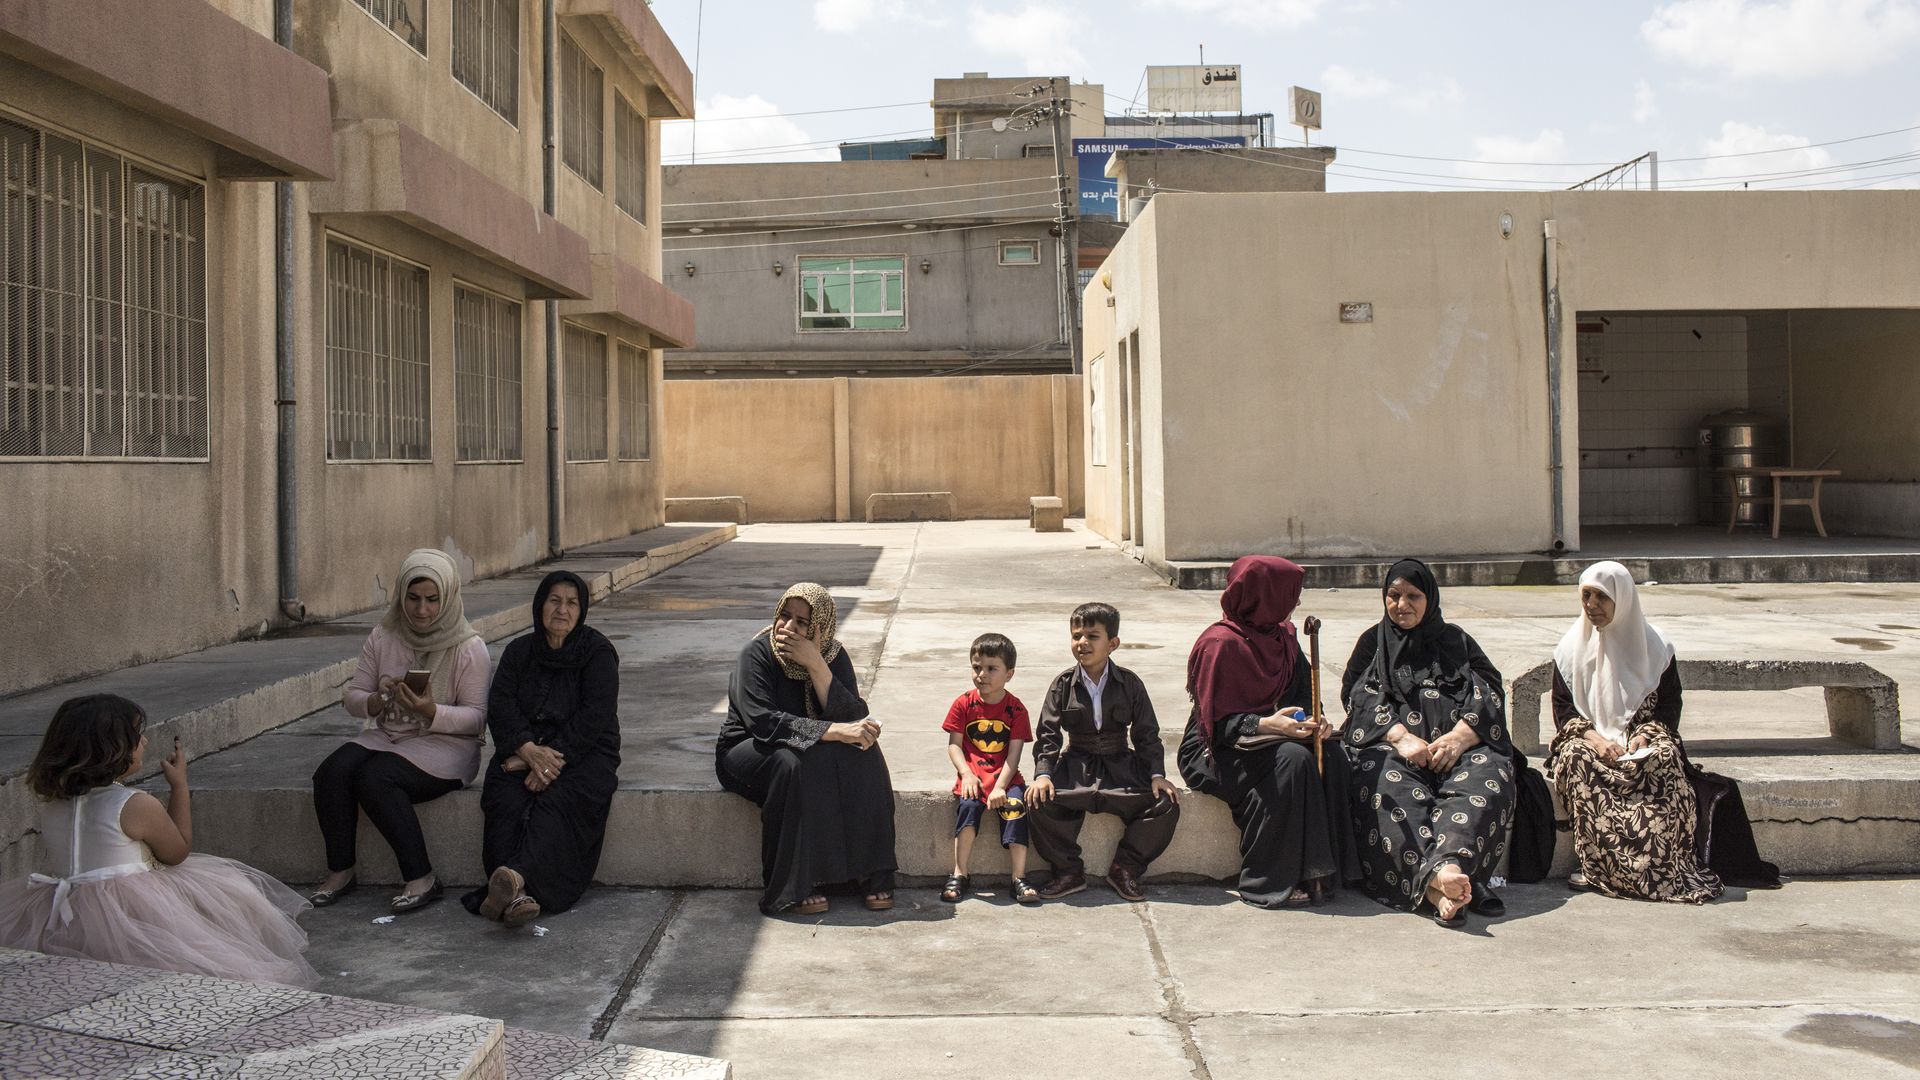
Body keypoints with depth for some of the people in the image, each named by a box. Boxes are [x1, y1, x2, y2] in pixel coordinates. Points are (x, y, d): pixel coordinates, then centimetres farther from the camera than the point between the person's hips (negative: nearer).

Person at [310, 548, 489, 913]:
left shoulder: (468, 648, -6)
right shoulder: (383, 638, 8)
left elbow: (477, 718, -8)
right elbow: (353, 697, 9)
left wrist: (432, 712, -26)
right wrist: (378, 700, -15)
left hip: (445, 745, -5)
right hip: (385, 737, 5)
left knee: (374, 777, -31)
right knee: (330, 773, -23)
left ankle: (421, 879, -24)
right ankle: (340, 872, -10)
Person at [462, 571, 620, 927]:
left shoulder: (597, 651, 2)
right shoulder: (519, 651, 13)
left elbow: (595, 716, -9)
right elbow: (500, 707, 0)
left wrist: (555, 756, -22)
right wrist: (529, 751, -19)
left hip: (583, 752, -3)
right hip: (525, 749, 3)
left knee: (556, 802, -34)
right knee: (506, 801, -29)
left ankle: (517, 877, -58)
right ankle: (515, 896, -48)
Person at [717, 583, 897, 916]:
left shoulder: (834, 656, -5)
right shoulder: (758, 653, -17)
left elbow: (854, 718, -18)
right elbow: (762, 720, -30)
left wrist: (816, 666, -29)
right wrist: (834, 731, -37)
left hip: (814, 751, 4)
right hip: (747, 750, -4)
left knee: (862, 754, -24)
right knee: (793, 763, -36)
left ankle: (871, 875, -18)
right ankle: (790, 888, -29)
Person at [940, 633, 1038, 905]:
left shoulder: (1016, 709, 1)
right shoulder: (963, 704, 4)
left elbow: (1014, 754, -6)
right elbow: (954, 744, 1)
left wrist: (1000, 786, -18)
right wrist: (967, 773, -15)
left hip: (1005, 776, 0)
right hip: (973, 774, 0)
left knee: (1015, 806, -26)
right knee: (968, 804, -28)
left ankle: (1019, 879, -20)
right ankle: (960, 875, -20)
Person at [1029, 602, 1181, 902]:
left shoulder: (1129, 684, 2)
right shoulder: (1063, 685, 1)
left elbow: (1147, 734, 4)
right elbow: (1048, 734, -2)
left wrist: (1157, 774, -9)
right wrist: (1043, 773, -17)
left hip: (1121, 765, 1)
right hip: (1075, 765, 0)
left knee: (1167, 804, -21)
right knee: (1039, 801, -27)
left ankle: (1125, 867, -2)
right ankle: (1069, 870, -7)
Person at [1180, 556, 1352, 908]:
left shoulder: (1283, 636, 8)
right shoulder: (1220, 644, -16)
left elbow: (1303, 692, 10)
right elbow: (1217, 723, -18)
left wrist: (1309, 721, -13)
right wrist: (1265, 725, -33)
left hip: (1266, 739, 7)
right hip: (1215, 753, -7)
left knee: (1330, 754, -20)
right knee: (1292, 759, -32)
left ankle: (1316, 871, -17)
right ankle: (1269, 883, -25)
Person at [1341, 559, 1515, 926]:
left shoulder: (1454, 640, 23)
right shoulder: (1373, 641, 21)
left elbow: (1488, 692, 8)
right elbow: (1359, 697, 4)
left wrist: (1458, 738, -14)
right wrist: (1401, 737, -16)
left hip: (1458, 743, 1)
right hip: (1390, 744, -1)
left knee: (1485, 782, -34)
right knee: (1392, 789, -37)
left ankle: (1445, 869, -57)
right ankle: (1437, 885, -56)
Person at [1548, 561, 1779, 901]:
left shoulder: (1653, 644, 6)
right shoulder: (1572, 647, 9)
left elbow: (1670, 704, 3)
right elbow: (1562, 708, 4)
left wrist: (1645, 735, -17)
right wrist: (1593, 737, -15)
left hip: (1642, 737, -1)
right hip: (1590, 737, 1)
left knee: (1663, 758, -36)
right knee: (1578, 758, -35)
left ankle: (1661, 868, -33)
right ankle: (1599, 868, -36)